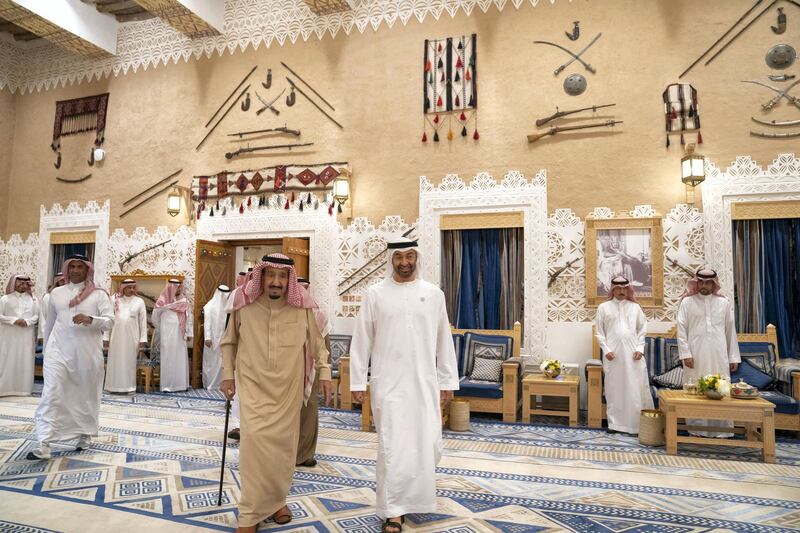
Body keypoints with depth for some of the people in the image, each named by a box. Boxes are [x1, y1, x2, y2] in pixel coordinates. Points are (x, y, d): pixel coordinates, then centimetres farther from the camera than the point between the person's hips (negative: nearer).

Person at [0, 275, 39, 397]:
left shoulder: (33, 299, 7)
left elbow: (37, 316, 5)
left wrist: (27, 321, -13)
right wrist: (14, 320, -14)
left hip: (26, 336, 2)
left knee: (24, 361, 4)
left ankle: (23, 388, 9)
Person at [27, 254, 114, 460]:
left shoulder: (98, 294, 0)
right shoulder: (56, 293, 10)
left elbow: (110, 321, -7)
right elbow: (49, 323, 17)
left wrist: (90, 319, -24)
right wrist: (46, 350, 20)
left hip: (87, 353, -1)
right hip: (59, 351, 2)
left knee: (86, 394, 10)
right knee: (51, 394, -6)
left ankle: (85, 434, 26)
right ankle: (44, 444, -5)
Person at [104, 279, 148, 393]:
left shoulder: (139, 301, 2)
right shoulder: (114, 300, 3)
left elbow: (143, 321, 1)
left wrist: (143, 339, -3)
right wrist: (106, 337, 1)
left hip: (132, 337, 0)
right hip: (116, 336, 1)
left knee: (130, 361, 5)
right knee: (115, 361, 6)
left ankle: (129, 386, 10)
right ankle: (114, 385, 13)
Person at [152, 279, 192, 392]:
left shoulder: (184, 301, 8)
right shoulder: (163, 301, -4)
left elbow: (189, 318, 10)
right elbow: (155, 317, 6)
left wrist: (189, 333, 5)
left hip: (180, 336, 4)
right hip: (167, 336, -4)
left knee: (181, 359, 6)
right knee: (168, 359, -2)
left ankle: (181, 384, 12)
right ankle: (167, 385, 2)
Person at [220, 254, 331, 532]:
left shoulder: (302, 309, -4)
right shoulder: (244, 307, -4)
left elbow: (317, 344, 8)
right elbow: (229, 342, 11)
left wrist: (324, 373, 3)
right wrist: (228, 374, 6)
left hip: (288, 388, 1)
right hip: (254, 386, -1)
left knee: (284, 444, 8)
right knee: (254, 440, -11)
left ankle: (277, 500, 31)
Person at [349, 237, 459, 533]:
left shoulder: (434, 294, 4)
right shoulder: (375, 294, -1)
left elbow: (444, 340, 7)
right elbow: (361, 340, 1)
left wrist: (447, 381, 6)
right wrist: (358, 382, 0)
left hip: (424, 382, 2)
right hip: (388, 383, -2)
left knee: (428, 444, 7)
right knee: (392, 446, 0)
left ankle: (415, 490, 37)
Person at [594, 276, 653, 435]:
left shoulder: (635, 307, 9)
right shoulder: (604, 307, 5)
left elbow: (642, 330, 10)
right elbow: (599, 332, 5)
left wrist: (640, 348, -2)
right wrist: (606, 350, -5)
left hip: (632, 354, 1)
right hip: (612, 354, 0)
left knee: (635, 389, -1)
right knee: (613, 388, 3)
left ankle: (636, 424, 7)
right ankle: (615, 423, 12)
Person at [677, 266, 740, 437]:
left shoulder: (724, 303, 9)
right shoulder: (687, 302, 3)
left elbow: (730, 330, 10)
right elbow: (681, 329, -1)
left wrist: (734, 357, 7)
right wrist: (685, 354, -9)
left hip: (718, 356, 2)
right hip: (695, 356, -2)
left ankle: (721, 431, 10)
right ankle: (696, 430, 10)